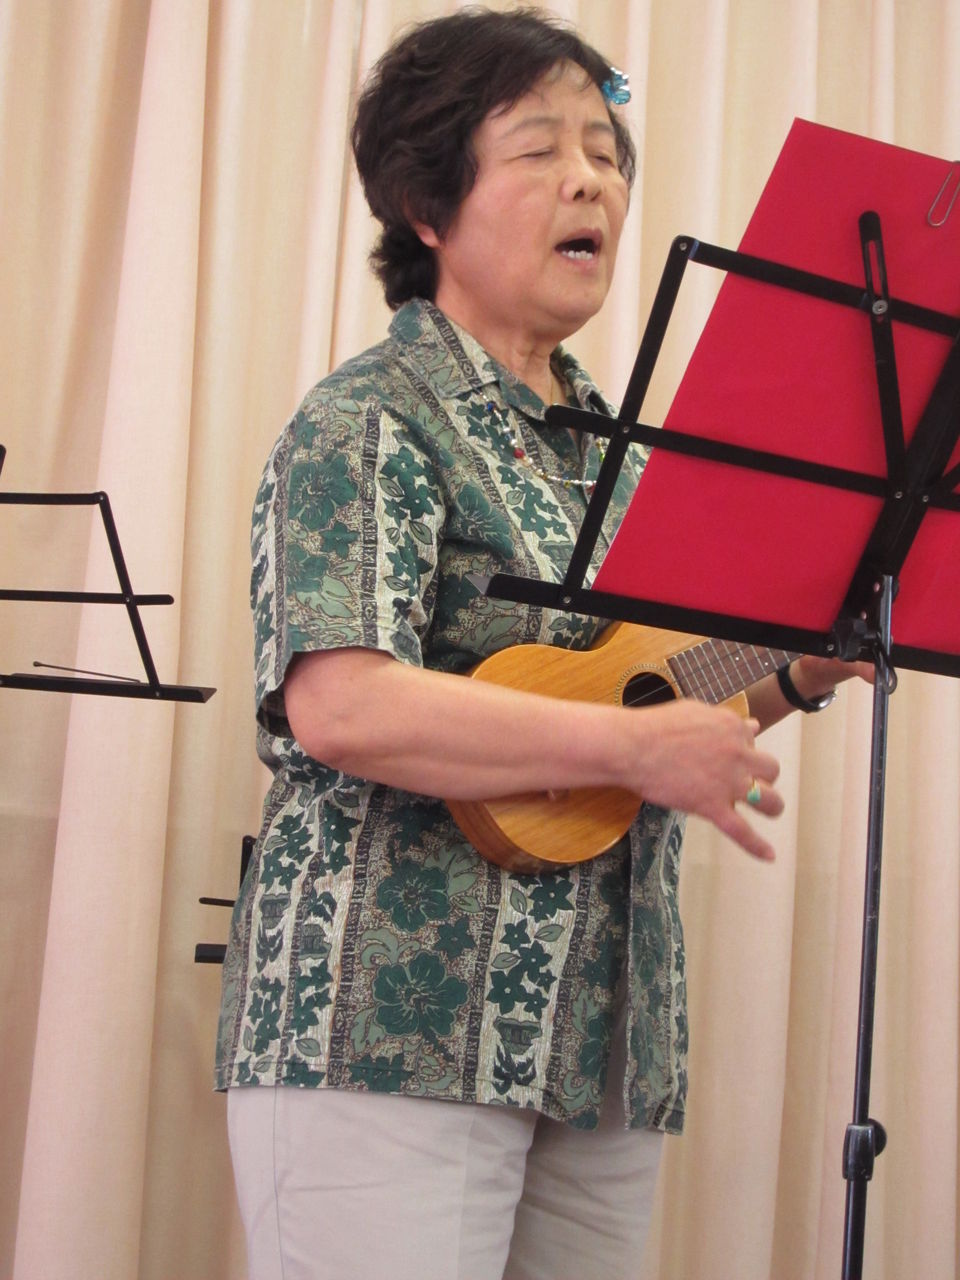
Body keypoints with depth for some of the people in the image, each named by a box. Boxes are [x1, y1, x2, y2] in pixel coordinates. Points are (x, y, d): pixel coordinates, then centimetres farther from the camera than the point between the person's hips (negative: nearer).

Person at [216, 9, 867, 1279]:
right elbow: (337, 706, -20)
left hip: (596, 1051, 7)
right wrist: (632, 745, -22)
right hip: (393, 1031, -7)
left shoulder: (615, 448, 18)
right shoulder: (370, 419, -5)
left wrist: (803, 670, 5)